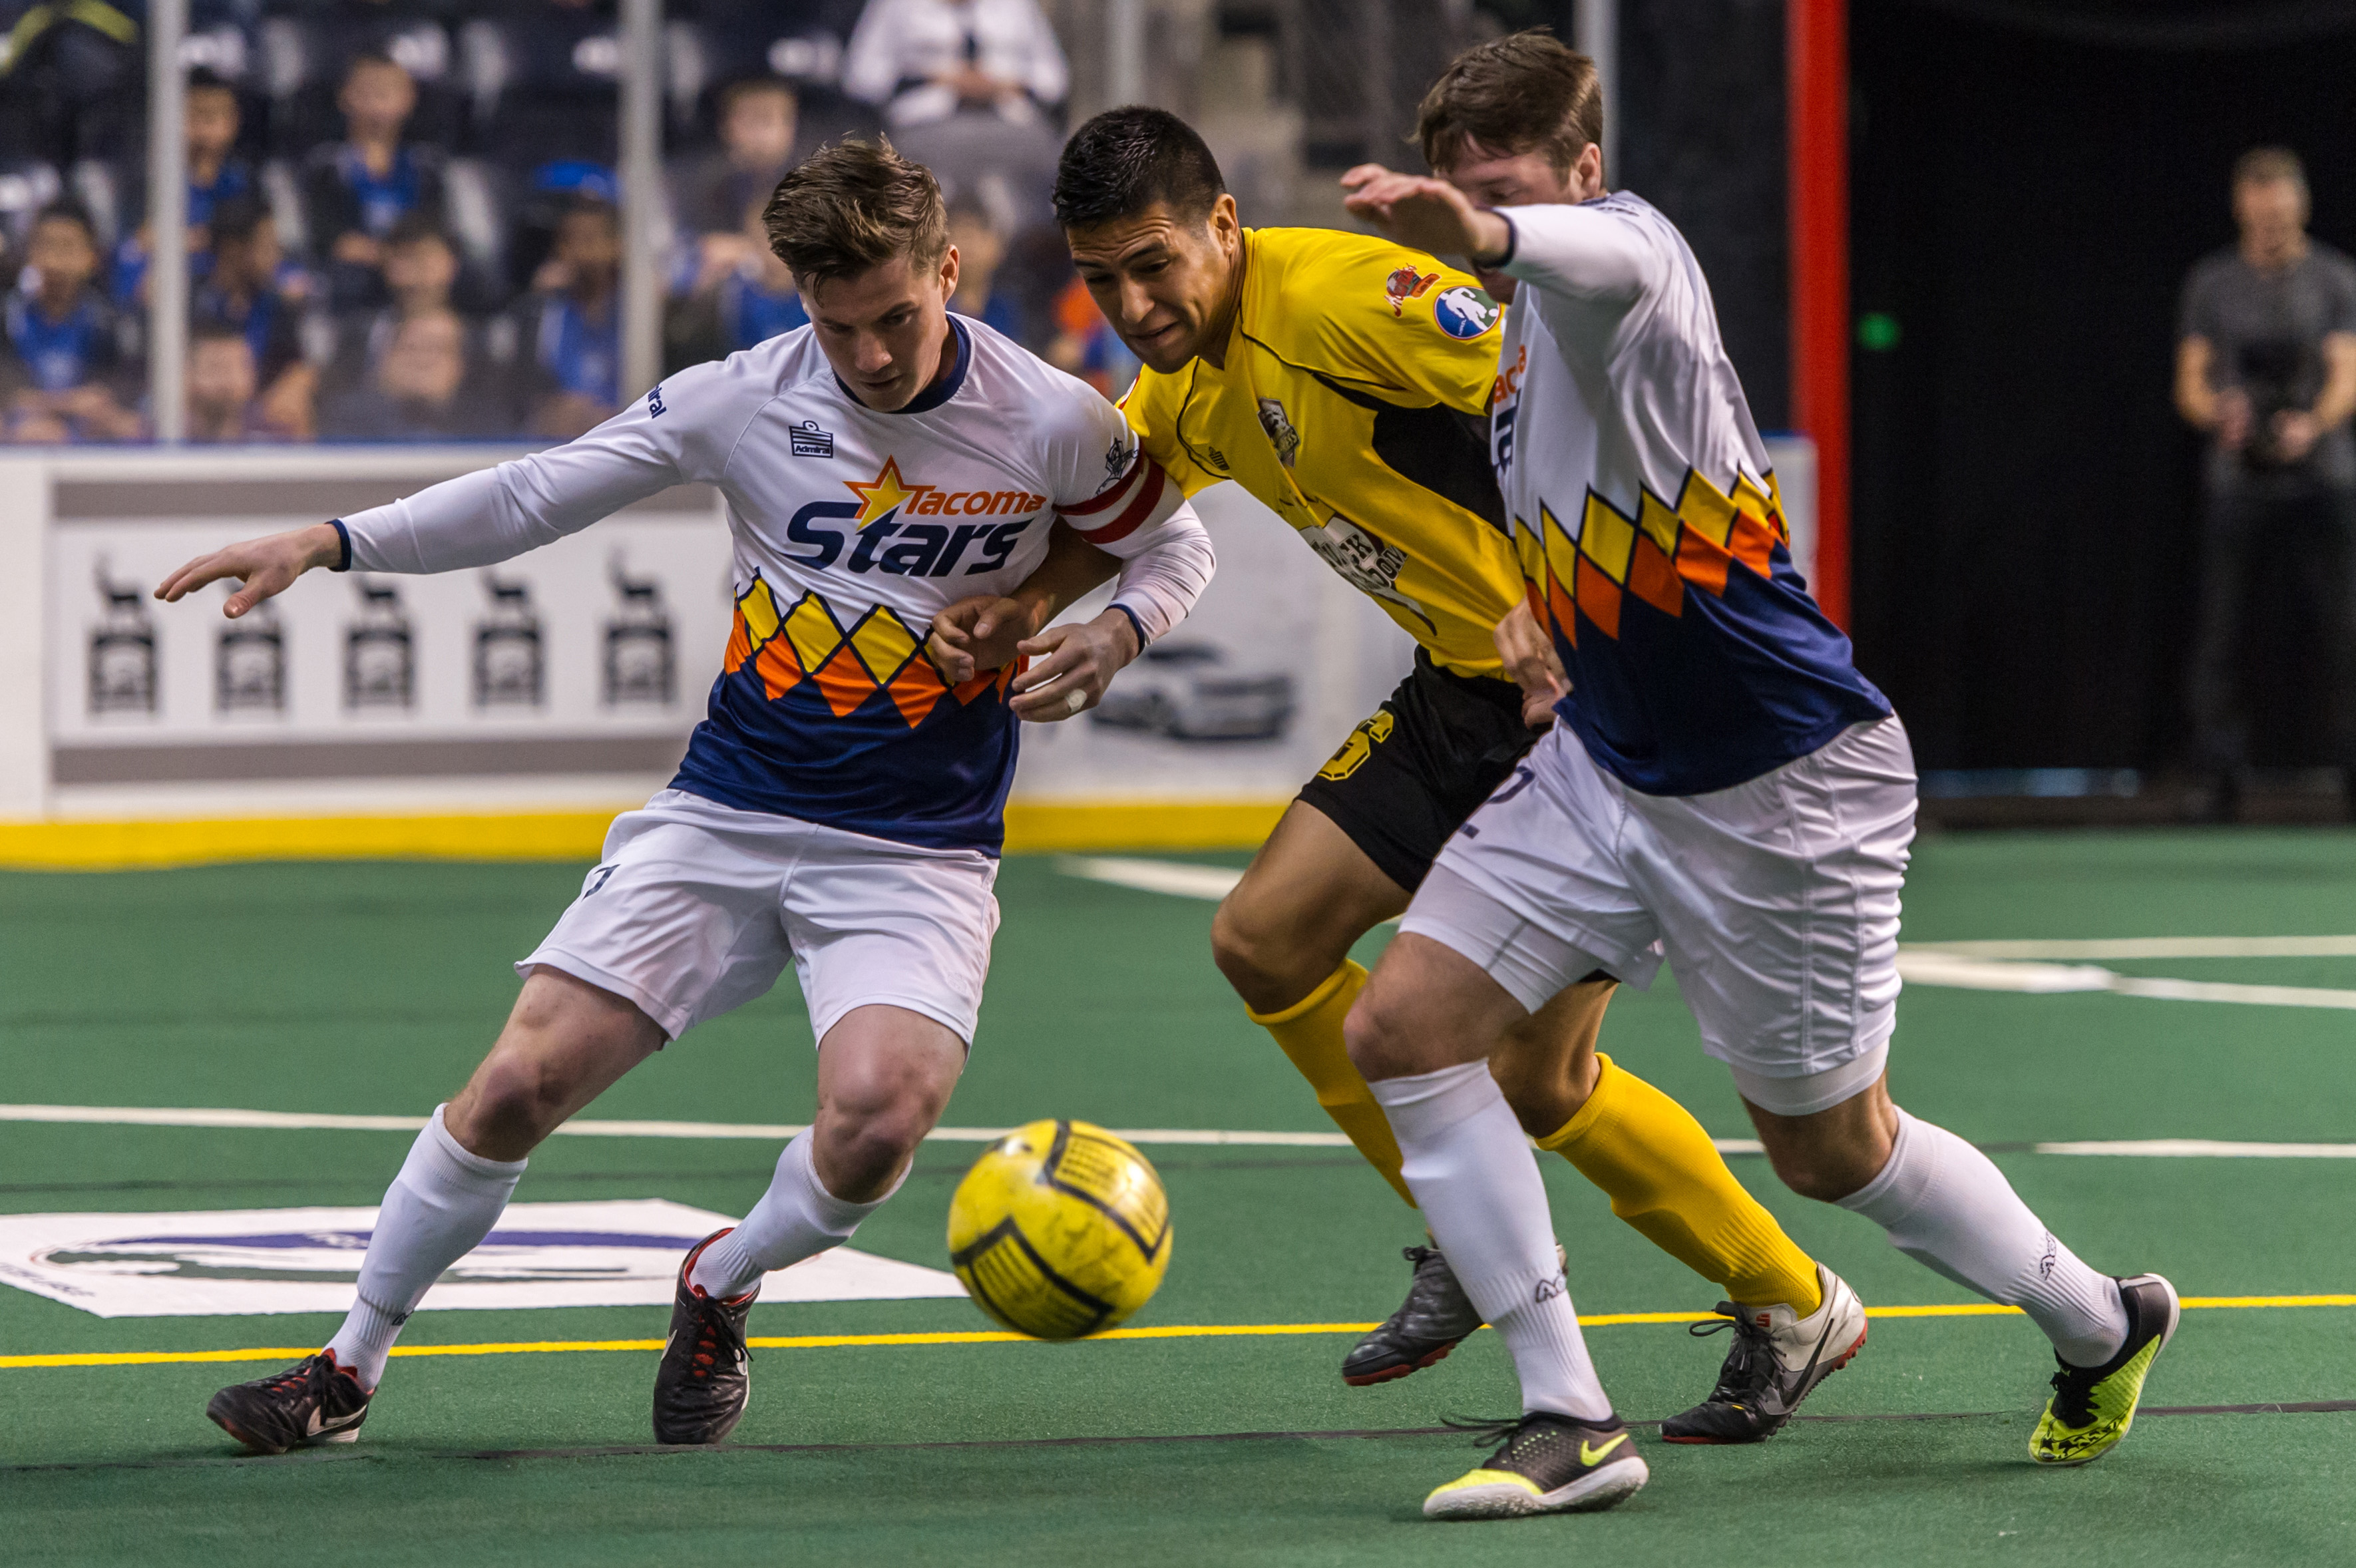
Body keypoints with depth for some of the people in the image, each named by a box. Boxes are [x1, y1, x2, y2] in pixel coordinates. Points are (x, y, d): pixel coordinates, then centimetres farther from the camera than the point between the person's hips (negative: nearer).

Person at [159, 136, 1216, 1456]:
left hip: (918, 850, -2)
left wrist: (1114, 635, -12)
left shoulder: (1053, 424, -8)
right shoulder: (745, 399, -5)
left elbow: (1176, 544, 9)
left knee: (880, 1113, -28)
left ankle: (721, 1288, 6)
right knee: (519, 1085, -9)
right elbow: (536, 496, 2)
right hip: (727, 813, 2)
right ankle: (352, 1365, 13)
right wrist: (333, 542, -7)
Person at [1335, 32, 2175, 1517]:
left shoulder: (1632, 248, -24)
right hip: (1606, 765, 8)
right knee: (1402, 1030, -7)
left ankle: (2101, 1323, 35)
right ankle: (1571, 1421, -2)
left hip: (1785, 792, -8)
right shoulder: (1529, 322, 4)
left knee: (1832, 1145, 8)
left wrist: (1480, 232, -74)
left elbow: (1603, 258, -54)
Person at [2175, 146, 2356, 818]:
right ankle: (2220, 778, 1)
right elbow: (2190, 382, 6)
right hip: (2239, 478, 1)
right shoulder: (2211, 283, 8)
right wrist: (2218, 412, -17)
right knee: (2219, 629, -4)